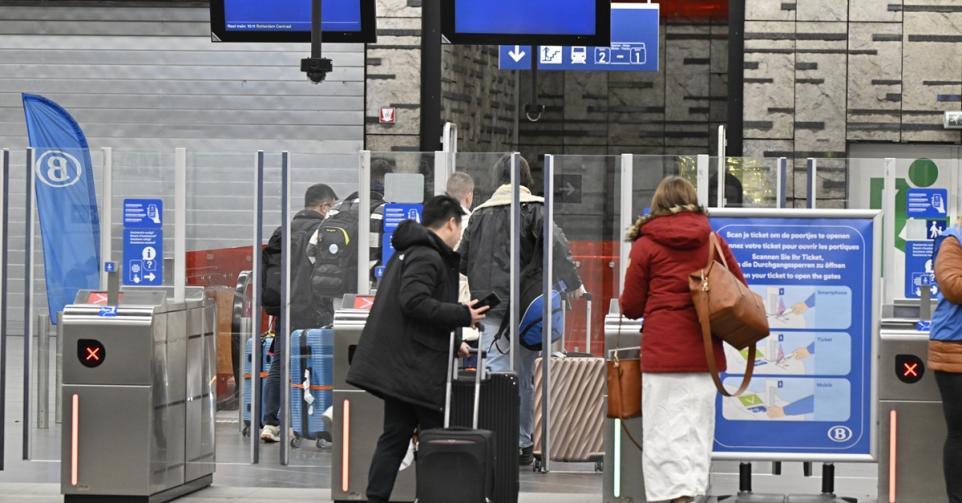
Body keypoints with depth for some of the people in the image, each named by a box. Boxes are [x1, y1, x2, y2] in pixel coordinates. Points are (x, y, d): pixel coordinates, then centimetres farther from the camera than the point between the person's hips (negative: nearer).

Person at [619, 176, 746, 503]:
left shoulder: (646, 245, -1)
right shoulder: (713, 241, 6)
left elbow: (631, 307, 3)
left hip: (662, 351, -3)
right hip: (704, 352, 3)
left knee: (665, 430, 0)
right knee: (698, 427, 9)